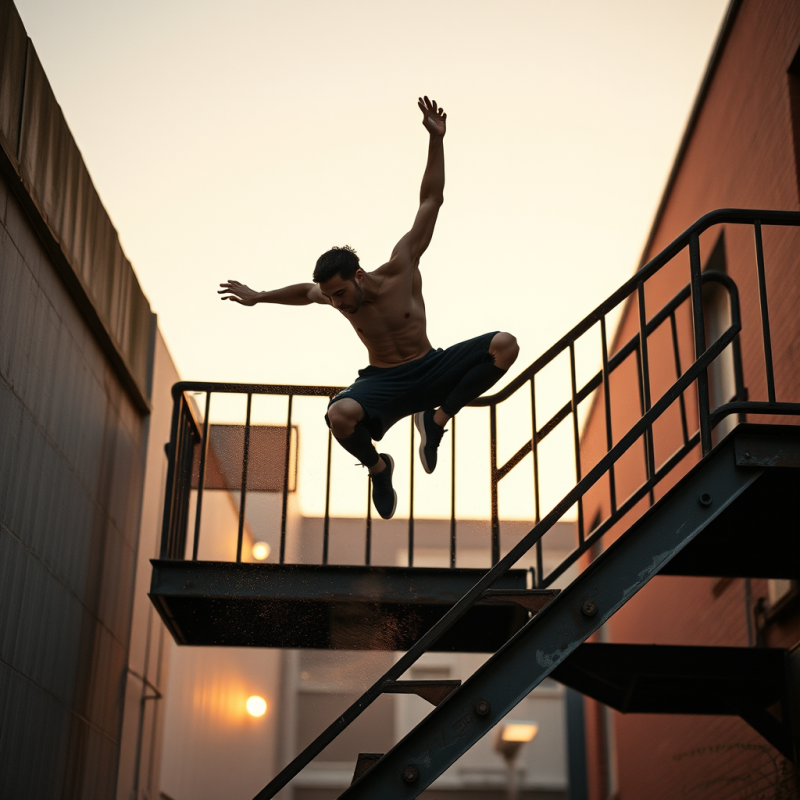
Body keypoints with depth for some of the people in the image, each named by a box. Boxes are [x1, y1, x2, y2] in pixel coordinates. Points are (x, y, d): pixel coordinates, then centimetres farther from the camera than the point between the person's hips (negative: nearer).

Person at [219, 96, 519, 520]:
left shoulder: (401, 268, -14)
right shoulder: (333, 295, -6)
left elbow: (431, 201, -12)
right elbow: (303, 291, 21)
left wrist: (436, 140, -18)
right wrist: (258, 297, 30)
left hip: (431, 369, 0)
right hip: (383, 382, 0)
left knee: (504, 345, -24)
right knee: (340, 415, -36)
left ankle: (436, 417, -9)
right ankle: (377, 466, -1)